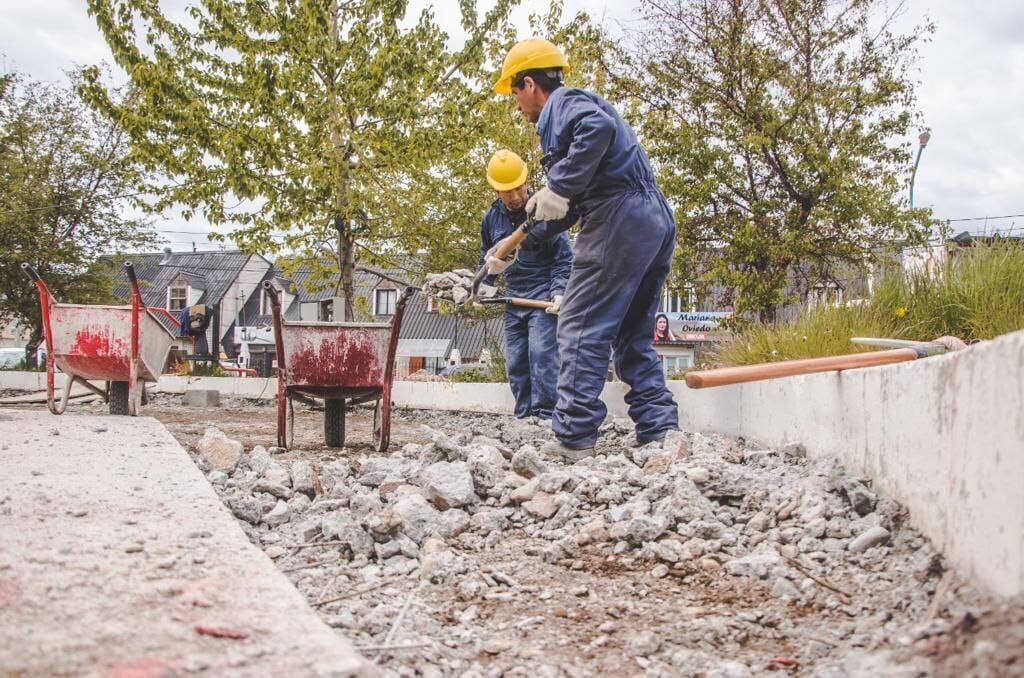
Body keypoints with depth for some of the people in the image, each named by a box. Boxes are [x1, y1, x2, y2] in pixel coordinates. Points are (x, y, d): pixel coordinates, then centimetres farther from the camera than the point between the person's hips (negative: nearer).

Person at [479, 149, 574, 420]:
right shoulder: (492, 217, 5)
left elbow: (563, 257, -8)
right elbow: (486, 258, 20)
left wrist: (558, 291, -19)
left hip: (543, 296, -6)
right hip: (514, 298, 6)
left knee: (542, 354, -17)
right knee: (515, 362, 5)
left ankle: (545, 415, -16)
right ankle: (524, 417, 10)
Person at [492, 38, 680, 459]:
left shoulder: (562, 104, 2)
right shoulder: (582, 106, 32)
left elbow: (600, 128, -25)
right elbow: (570, 208, 37)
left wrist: (559, 187, -22)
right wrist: (521, 242, 40)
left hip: (619, 219, -10)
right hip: (658, 222, 10)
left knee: (582, 330, -7)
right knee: (633, 337, 13)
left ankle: (573, 440, -9)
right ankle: (660, 431, 5)